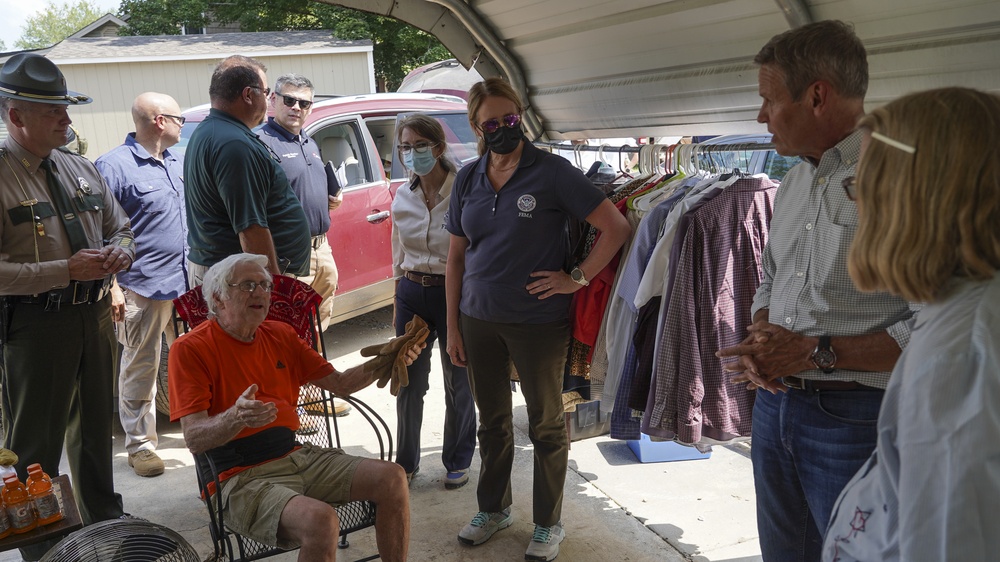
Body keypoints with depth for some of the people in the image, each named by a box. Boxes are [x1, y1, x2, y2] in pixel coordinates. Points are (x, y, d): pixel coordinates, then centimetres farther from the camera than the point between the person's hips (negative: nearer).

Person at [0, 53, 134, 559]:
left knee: (95, 428, 22)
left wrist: (120, 251, -3)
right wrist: (67, 271, -24)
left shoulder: (79, 168, 10)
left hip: (94, 314, 7)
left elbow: (120, 227, 19)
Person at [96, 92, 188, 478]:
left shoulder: (177, 163, 13)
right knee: (140, 370, 3)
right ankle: (140, 444, 14)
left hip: (187, 284, 7)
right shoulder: (115, 166, -11)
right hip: (144, 290, -7)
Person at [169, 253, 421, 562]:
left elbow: (339, 383, 18)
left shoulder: (280, 335, 12)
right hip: (244, 476, -6)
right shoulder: (190, 349, -6)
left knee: (392, 478, -11)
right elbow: (194, 439, -14)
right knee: (320, 519, -32)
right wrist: (236, 417, -34)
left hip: (297, 456, 6)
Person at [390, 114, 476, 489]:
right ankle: (406, 462, 26)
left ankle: (458, 462, 28)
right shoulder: (402, 198, 5)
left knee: (458, 383, 9)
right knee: (409, 380, 8)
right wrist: (398, 300, 16)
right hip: (412, 293, 4)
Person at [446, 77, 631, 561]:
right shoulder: (467, 180, 5)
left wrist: (577, 277, -13)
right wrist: (452, 326, 7)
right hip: (479, 320, 5)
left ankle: (548, 523, 25)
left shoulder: (552, 172, -9)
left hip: (538, 321, -4)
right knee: (492, 421, 17)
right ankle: (494, 509, 36)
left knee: (546, 424, 9)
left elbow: (616, 227, -10)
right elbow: (455, 258, 9)